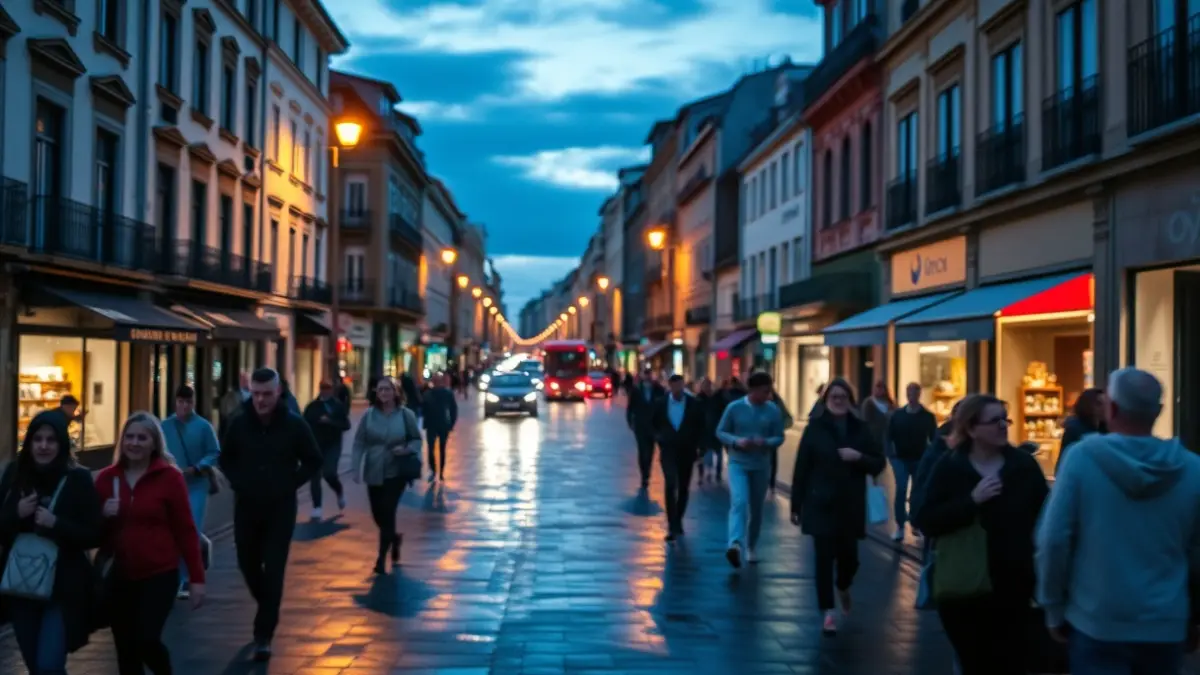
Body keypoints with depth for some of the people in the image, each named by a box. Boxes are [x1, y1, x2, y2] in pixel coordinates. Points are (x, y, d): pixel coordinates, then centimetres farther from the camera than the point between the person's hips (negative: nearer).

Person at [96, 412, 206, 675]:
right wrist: (103, 516, -10)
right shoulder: (106, 478, 4)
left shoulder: (169, 476, -6)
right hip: (119, 577, 4)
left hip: (159, 575, -4)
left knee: (146, 640, -15)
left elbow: (185, 529, -5)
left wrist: (197, 577, -8)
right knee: (125, 650, 7)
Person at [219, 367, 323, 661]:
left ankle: (263, 635, 0)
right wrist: (238, 482, -1)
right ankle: (268, 611, 41)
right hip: (246, 506, 3)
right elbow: (225, 458, 13)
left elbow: (314, 461, 2)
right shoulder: (240, 423, -4)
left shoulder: (294, 425, -9)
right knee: (248, 564, 13)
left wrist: (290, 485, -7)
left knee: (273, 571, -6)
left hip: (280, 508, -3)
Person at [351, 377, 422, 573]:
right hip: (373, 472, 3)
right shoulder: (369, 415, -2)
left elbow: (417, 439, 5)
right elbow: (359, 443, -1)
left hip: (396, 472, -3)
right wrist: (356, 468, -9)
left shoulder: (406, 414, -4)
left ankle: (382, 559, 0)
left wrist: (406, 450, -16)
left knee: (388, 513, -8)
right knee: (378, 514, 10)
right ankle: (394, 538, 42)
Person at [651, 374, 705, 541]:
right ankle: (672, 526, -14)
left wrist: (695, 445, -2)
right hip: (668, 450, -1)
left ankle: (678, 521, 27)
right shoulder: (661, 403, -1)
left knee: (683, 488, 10)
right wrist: (659, 438, 3)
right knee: (670, 485, -15)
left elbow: (701, 427, 4)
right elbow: (654, 424, 14)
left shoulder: (694, 404, -4)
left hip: (687, 451, 1)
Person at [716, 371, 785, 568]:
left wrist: (766, 442, -21)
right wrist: (736, 441, -19)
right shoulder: (734, 407, -6)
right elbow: (720, 432, 0)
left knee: (756, 509, 13)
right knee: (739, 502, -22)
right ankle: (735, 544, -36)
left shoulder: (773, 410, -3)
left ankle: (751, 546, 32)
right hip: (738, 463, -2)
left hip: (761, 466, 3)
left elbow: (779, 437, 1)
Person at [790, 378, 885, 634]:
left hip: (851, 505, 2)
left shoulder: (861, 429, 4)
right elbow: (801, 469, -4)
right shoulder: (814, 428, -2)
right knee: (824, 557, -3)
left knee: (848, 556, 5)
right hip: (821, 504, -2)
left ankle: (843, 587, 40)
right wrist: (796, 505, -6)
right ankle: (828, 611, 6)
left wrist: (859, 457, -16)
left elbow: (878, 464, 5)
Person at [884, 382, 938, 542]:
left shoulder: (928, 416, -2)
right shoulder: (897, 414, 0)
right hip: (901, 459, 0)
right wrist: (891, 453, -6)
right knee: (901, 490, -10)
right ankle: (900, 526, -3)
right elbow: (888, 435, 4)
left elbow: (934, 439, 1)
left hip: (920, 460, 1)